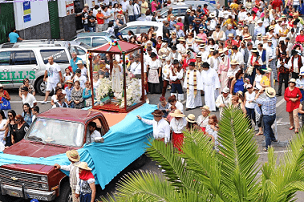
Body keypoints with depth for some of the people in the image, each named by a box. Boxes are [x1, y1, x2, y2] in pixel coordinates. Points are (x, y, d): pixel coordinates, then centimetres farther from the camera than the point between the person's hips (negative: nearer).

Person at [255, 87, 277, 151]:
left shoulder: (264, 100, -25)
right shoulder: (274, 98, -10)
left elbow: (256, 98, -7)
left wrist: (260, 92, -1)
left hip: (266, 117, -6)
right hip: (273, 115, 6)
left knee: (267, 131, 2)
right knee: (269, 127, 32)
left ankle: (268, 146, 3)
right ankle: (273, 138, 47)